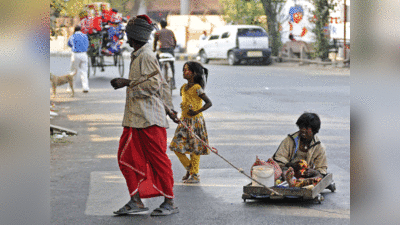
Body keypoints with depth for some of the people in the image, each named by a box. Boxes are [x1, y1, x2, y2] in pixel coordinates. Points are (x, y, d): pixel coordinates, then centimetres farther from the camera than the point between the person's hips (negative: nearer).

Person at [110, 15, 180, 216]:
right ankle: (136, 201, 8)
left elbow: (153, 85, -20)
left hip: (149, 118, -10)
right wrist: (169, 109, 24)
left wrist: (127, 83, -18)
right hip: (134, 118, 10)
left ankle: (169, 203, 2)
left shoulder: (146, 56, -11)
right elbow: (161, 84, 22)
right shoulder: (137, 56, 19)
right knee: (126, 157, 5)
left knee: (158, 159, -4)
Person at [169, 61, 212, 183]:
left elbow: (209, 103, -19)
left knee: (195, 148, -2)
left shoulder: (197, 88, -14)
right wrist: (182, 115, 15)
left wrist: (196, 112, -26)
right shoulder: (183, 88, 9)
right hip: (184, 121, 8)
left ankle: (195, 175, 6)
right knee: (177, 146, 4)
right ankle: (189, 168, 20)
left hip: (195, 121, -7)